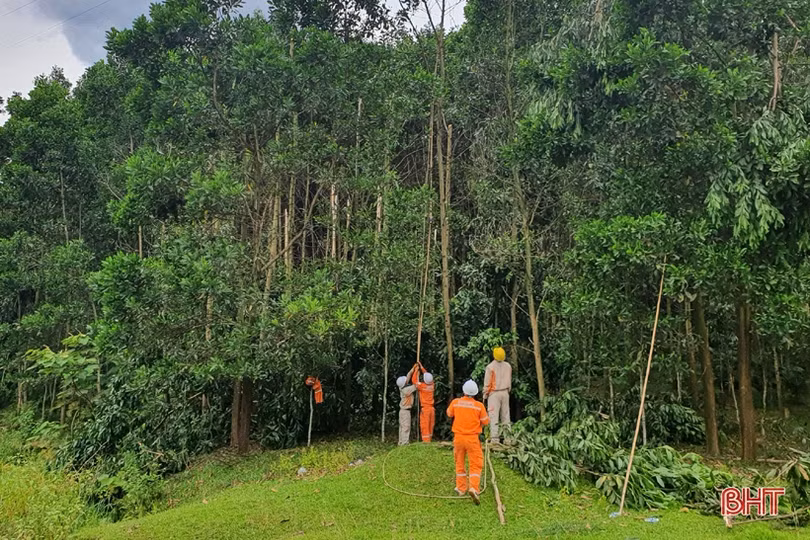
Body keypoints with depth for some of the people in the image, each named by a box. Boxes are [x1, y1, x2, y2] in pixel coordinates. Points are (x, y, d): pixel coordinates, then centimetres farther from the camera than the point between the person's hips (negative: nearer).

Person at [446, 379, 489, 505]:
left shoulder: (455, 402, -6)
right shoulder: (479, 405, -10)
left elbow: (449, 414, 14)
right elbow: (485, 421, 2)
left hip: (458, 437, 2)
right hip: (472, 438, -2)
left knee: (459, 463, 19)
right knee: (476, 464, 3)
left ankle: (461, 488, 25)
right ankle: (473, 488, -15)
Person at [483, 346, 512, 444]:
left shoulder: (491, 367, -12)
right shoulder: (508, 366, 3)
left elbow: (487, 382, -8)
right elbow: (509, 381, 10)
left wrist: (485, 395, 1)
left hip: (494, 393, -5)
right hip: (505, 393, 5)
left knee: (494, 416, -3)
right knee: (505, 415, 11)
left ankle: (495, 438, -7)